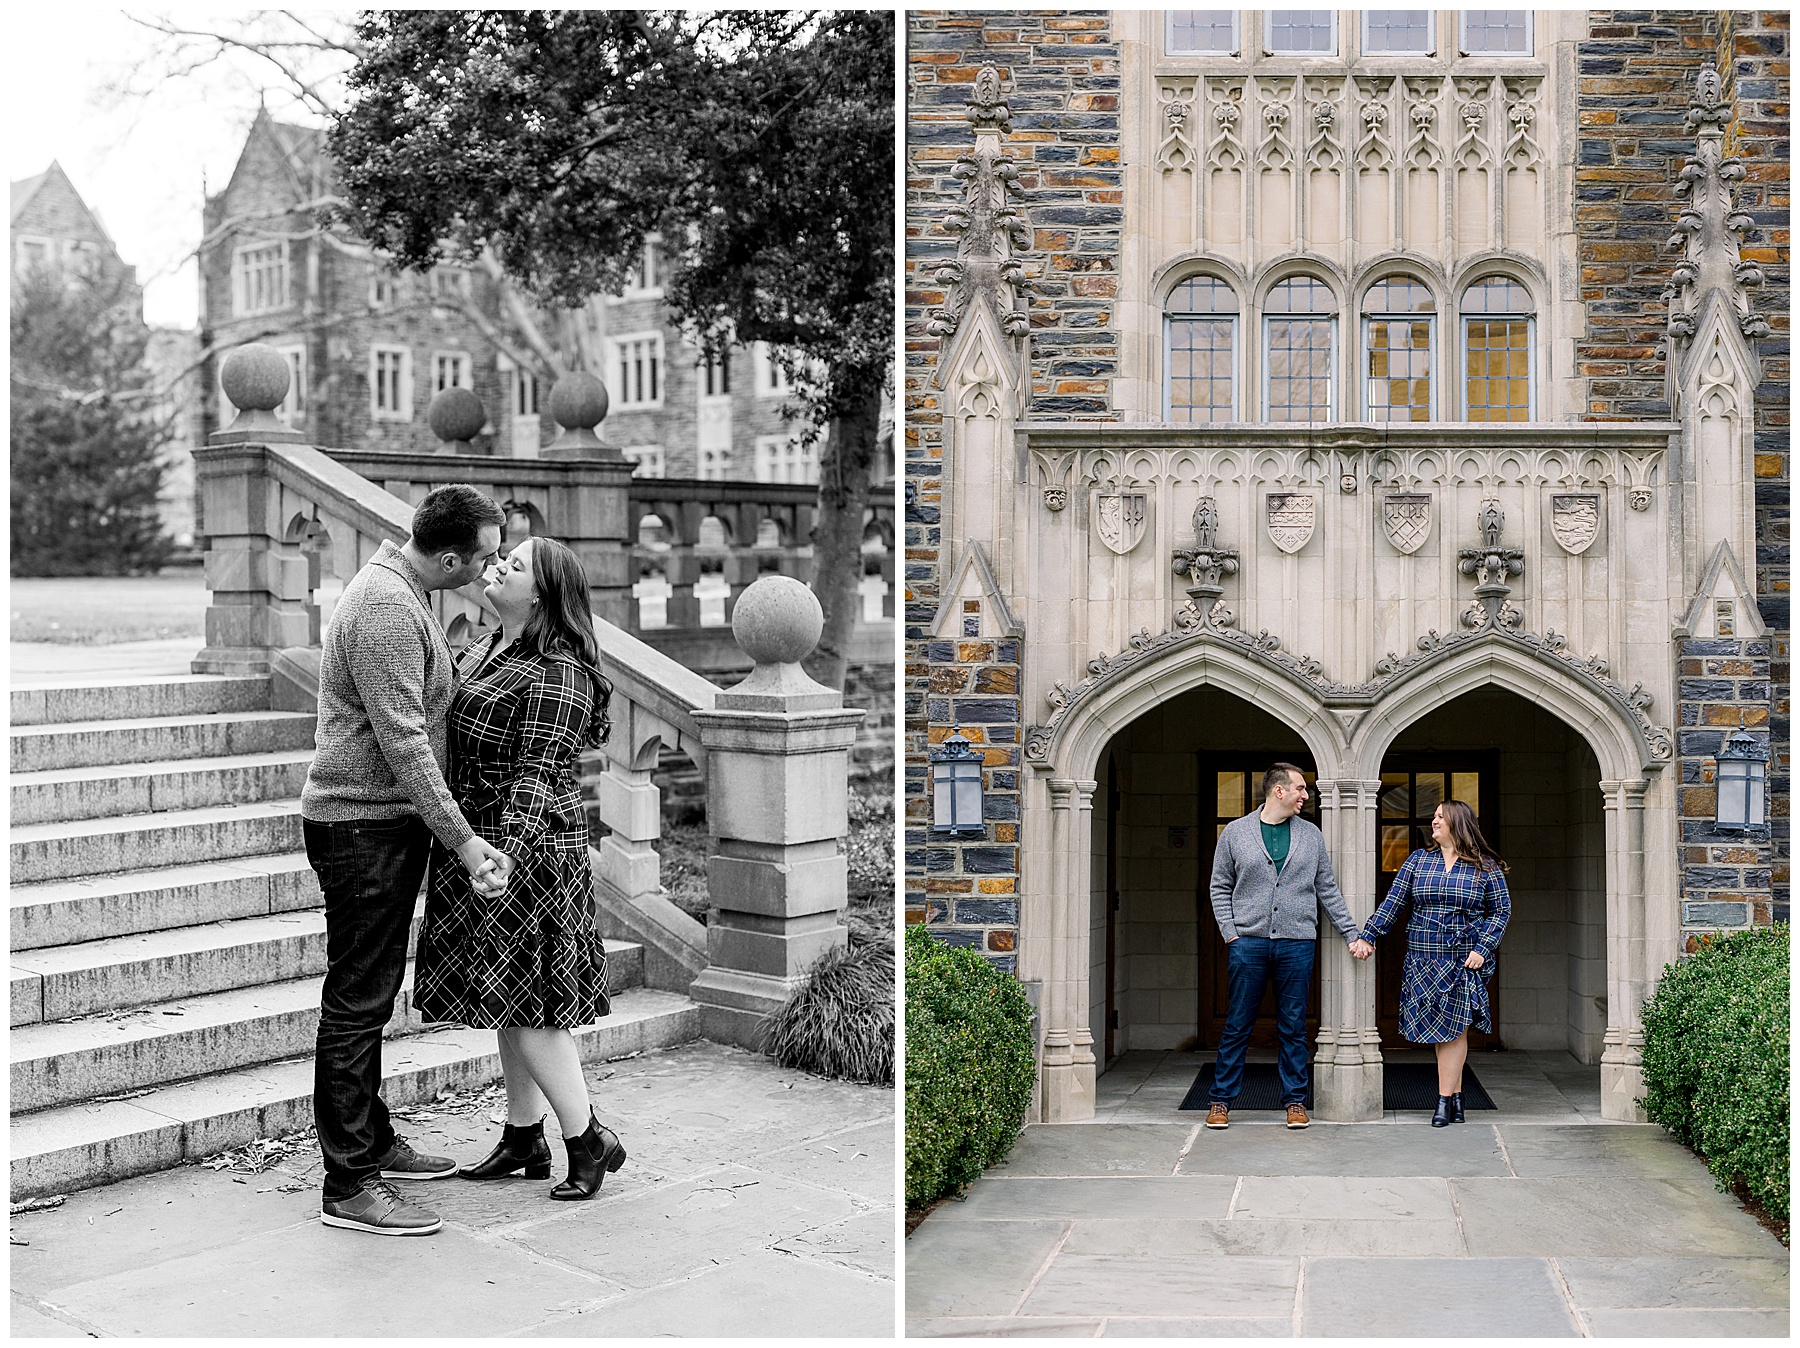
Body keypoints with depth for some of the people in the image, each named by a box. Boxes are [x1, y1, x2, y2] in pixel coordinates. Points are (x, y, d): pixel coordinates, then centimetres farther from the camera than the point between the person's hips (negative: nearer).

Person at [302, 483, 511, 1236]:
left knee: (369, 996, 18)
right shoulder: (387, 610, -21)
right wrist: (462, 840, -22)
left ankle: (372, 1143, 30)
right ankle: (348, 1186, 0)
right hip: (364, 826, -10)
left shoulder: (399, 593, 12)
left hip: (386, 821, 10)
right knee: (357, 1000, -6)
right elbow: (403, 744, -24)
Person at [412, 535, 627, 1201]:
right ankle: (523, 1138, 25)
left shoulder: (556, 672, -16)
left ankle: (589, 1139, 7)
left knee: (524, 1001, -5)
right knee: (507, 997, 14)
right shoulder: (486, 647, 13)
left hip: (525, 846, -10)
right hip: (475, 842, 10)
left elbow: (535, 772, -22)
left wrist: (506, 847, -31)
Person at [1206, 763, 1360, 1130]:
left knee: (1294, 1027, 6)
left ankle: (1295, 1101, 16)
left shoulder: (1311, 835, 9)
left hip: (1297, 944, 2)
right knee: (1237, 1026, 2)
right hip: (1248, 942, -1)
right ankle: (1221, 1100, 11)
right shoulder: (1235, 832, 4)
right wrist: (1230, 932, -3)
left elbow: (1328, 890, 13)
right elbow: (1220, 888, 7)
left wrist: (1352, 933, 9)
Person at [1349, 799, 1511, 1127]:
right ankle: (1455, 1098, 10)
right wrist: (1367, 935, -3)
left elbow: (1502, 909, 3)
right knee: (1444, 1030, 3)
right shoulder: (1418, 860, 9)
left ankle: (1444, 1100, 1)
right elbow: (1392, 902, 6)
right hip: (1423, 958, 3)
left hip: (1465, 960, -2)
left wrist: (1482, 948, -8)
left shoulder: (1487, 867, 2)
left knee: (1452, 1028, -5)